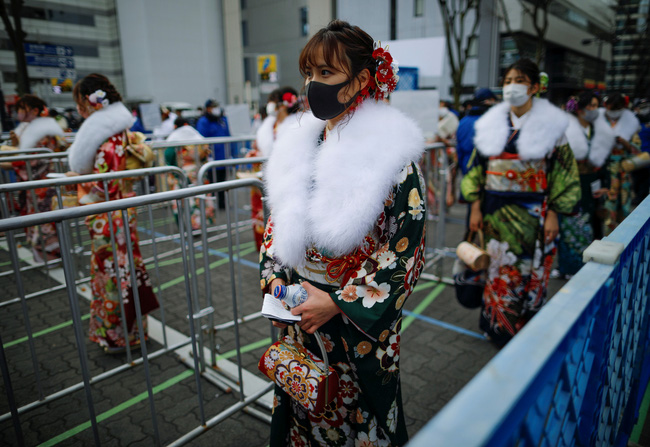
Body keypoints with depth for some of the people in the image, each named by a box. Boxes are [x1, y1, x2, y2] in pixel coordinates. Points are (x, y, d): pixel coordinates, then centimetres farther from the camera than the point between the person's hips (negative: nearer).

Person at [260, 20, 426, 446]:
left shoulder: (391, 152, -16)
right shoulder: (297, 143, 2)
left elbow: (405, 250, -17)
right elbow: (277, 223, 11)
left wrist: (340, 303, -18)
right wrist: (275, 279, -1)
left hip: (359, 322, -5)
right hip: (298, 312, 5)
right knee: (301, 410, 24)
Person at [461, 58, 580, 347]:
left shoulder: (551, 124, -2)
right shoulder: (492, 123, 6)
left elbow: (562, 173, -2)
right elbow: (478, 169, 7)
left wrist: (553, 214, -9)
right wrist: (475, 207, 1)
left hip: (532, 213, -2)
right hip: (495, 211, 2)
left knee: (529, 275, 6)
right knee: (498, 271, 9)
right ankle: (498, 327, 27)